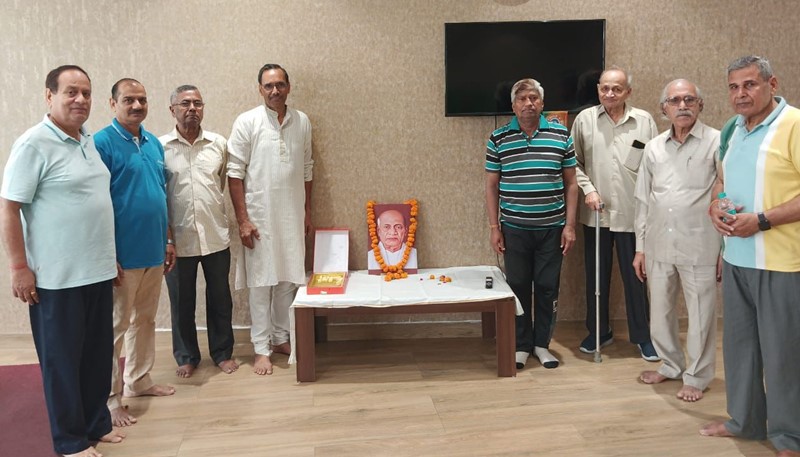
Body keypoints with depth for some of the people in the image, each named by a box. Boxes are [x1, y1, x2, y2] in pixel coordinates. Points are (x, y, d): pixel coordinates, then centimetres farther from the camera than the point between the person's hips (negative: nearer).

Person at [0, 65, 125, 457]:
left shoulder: (88, 141, 11)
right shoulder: (33, 144, -12)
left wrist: (110, 257, 19)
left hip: (97, 271, 7)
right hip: (57, 277, -7)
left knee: (98, 354, 15)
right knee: (62, 359, 6)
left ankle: (96, 423, 31)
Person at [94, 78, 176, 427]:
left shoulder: (154, 143, 10)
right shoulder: (102, 143, -11)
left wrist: (167, 239, 14)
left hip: (154, 251, 7)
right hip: (123, 254, -7)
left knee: (145, 320, 18)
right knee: (115, 327, 3)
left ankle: (139, 380, 33)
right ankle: (109, 398, 15)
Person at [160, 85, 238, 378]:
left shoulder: (219, 144, 3)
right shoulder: (160, 147, -3)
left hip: (216, 236, 2)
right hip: (179, 239, -1)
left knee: (220, 298, 12)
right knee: (181, 302, 11)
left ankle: (222, 353, 29)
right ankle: (187, 357, 29)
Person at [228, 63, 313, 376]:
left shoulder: (302, 122, 6)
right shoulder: (247, 122, -6)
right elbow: (235, 173, -7)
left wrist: (308, 212, 12)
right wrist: (242, 219, -12)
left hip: (292, 216, 4)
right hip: (259, 216, -4)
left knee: (289, 279, 10)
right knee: (260, 282, 2)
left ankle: (281, 338, 26)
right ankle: (261, 349, 12)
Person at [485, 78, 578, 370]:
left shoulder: (561, 135, 1)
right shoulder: (498, 139, 0)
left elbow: (570, 183, 4)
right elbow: (492, 186, 3)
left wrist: (569, 225, -1)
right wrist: (494, 228, -1)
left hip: (552, 228, 1)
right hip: (514, 229, 0)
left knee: (548, 288, 9)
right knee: (518, 287, 8)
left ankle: (542, 344, 25)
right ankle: (521, 345, 23)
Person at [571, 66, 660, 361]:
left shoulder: (644, 121, -1)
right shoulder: (584, 119, 1)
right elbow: (574, 163, 5)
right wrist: (587, 189, -8)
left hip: (632, 213, -1)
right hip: (595, 213, 1)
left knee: (635, 276, 8)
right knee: (596, 276, 13)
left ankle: (642, 336, 24)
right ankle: (598, 331, 29)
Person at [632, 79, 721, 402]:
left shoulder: (717, 143, -6)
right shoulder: (653, 148, 7)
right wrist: (640, 247, 11)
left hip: (699, 248, -4)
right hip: (659, 246, 4)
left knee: (700, 316, 7)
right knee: (660, 314, 15)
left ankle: (696, 377, 26)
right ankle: (671, 365, 36)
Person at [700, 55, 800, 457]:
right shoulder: (734, 129, 12)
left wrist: (761, 220, -21)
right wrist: (715, 207, 2)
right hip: (736, 257, 7)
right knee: (738, 342, 16)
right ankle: (745, 420, 33)